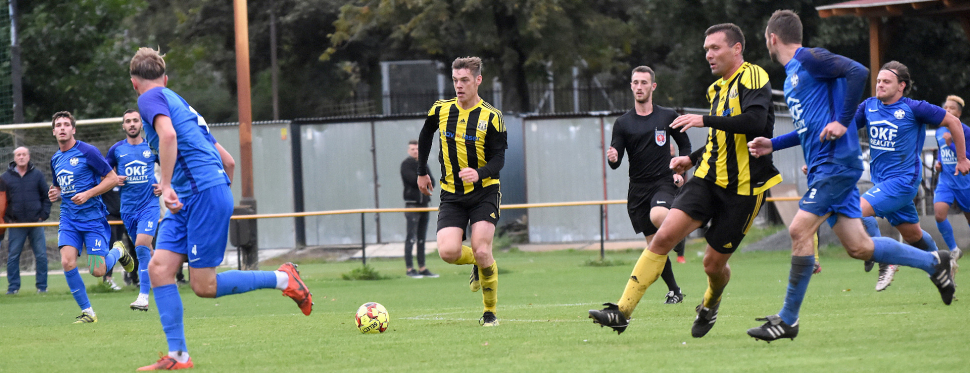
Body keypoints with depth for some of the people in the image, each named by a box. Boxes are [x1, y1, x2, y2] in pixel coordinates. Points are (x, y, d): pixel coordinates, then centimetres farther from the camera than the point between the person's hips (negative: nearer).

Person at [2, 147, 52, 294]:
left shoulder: (37, 175, 5)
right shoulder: (6, 177, 3)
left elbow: (46, 197, 10)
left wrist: (44, 215, 0)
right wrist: (6, 218, -2)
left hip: (36, 223, 0)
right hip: (16, 224, 0)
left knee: (41, 256, 0)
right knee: (13, 256, 0)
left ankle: (42, 286, 8)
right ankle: (13, 287, 7)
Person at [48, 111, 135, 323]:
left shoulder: (87, 151, -9)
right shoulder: (55, 159, 11)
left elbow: (112, 178, -8)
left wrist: (87, 194, -18)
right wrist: (55, 195, 3)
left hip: (93, 216, -5)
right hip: (69, 219, 5)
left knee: (97, 271, -8)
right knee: (67, 262, -16)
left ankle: (118, 252, 27)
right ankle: (87, 312, -2)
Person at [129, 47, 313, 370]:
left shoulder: (151, 98, 0)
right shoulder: (180, 104, 26)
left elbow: (168, 134, -24)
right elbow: (228, 161, 27)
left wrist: (166, 185, -23)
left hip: (204, 194, -9)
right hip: (188, 199, 9)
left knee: (204, 286, -7)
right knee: (159, 268, -1)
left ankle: (282, 279, 5)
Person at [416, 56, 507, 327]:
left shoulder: (491, 117, -9)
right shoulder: (441, 111, 1)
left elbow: (498, 159, -10)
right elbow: (425, 137, 21)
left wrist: (479, 173, -29)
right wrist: (422, 172, 25)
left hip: (484, 192, -3)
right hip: (452, 195, 3)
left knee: (481, 251, -16)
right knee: (448, 252, -15)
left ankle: (490, 312, 4)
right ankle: (479, 264, 21)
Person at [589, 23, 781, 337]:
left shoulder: (752, 77, -9)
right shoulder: (718, 88, 17)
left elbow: (755, 121, -28)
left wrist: (706, 121, -29)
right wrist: (692, 159, 15)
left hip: (744, 188, -6)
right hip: (709, 178, 6)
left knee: (714, 263, 2)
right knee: (664, 236, -13)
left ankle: (710, 305, 38)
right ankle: (622, 311, -17)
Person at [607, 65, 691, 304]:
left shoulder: (667, 117, 4)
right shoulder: (623, 123, 5)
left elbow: (685, 145, 16)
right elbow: (616, 162, 2)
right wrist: (612, 158, -22)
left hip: (664, 182, -2)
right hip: (638, 188, 2)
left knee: (658, 216, -36)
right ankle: (674, 291, 14)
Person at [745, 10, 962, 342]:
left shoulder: (809, 59, -7)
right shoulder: (792, 75, 22)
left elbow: (858, 72, -21)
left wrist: (842, 122, -22)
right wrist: (772, 145, 21)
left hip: (836, 162, -10)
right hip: (823, 167, 10)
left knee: (800, 230, -14)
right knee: (858, 246, 5)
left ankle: (788, 320, -11)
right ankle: (932, 262, 17)